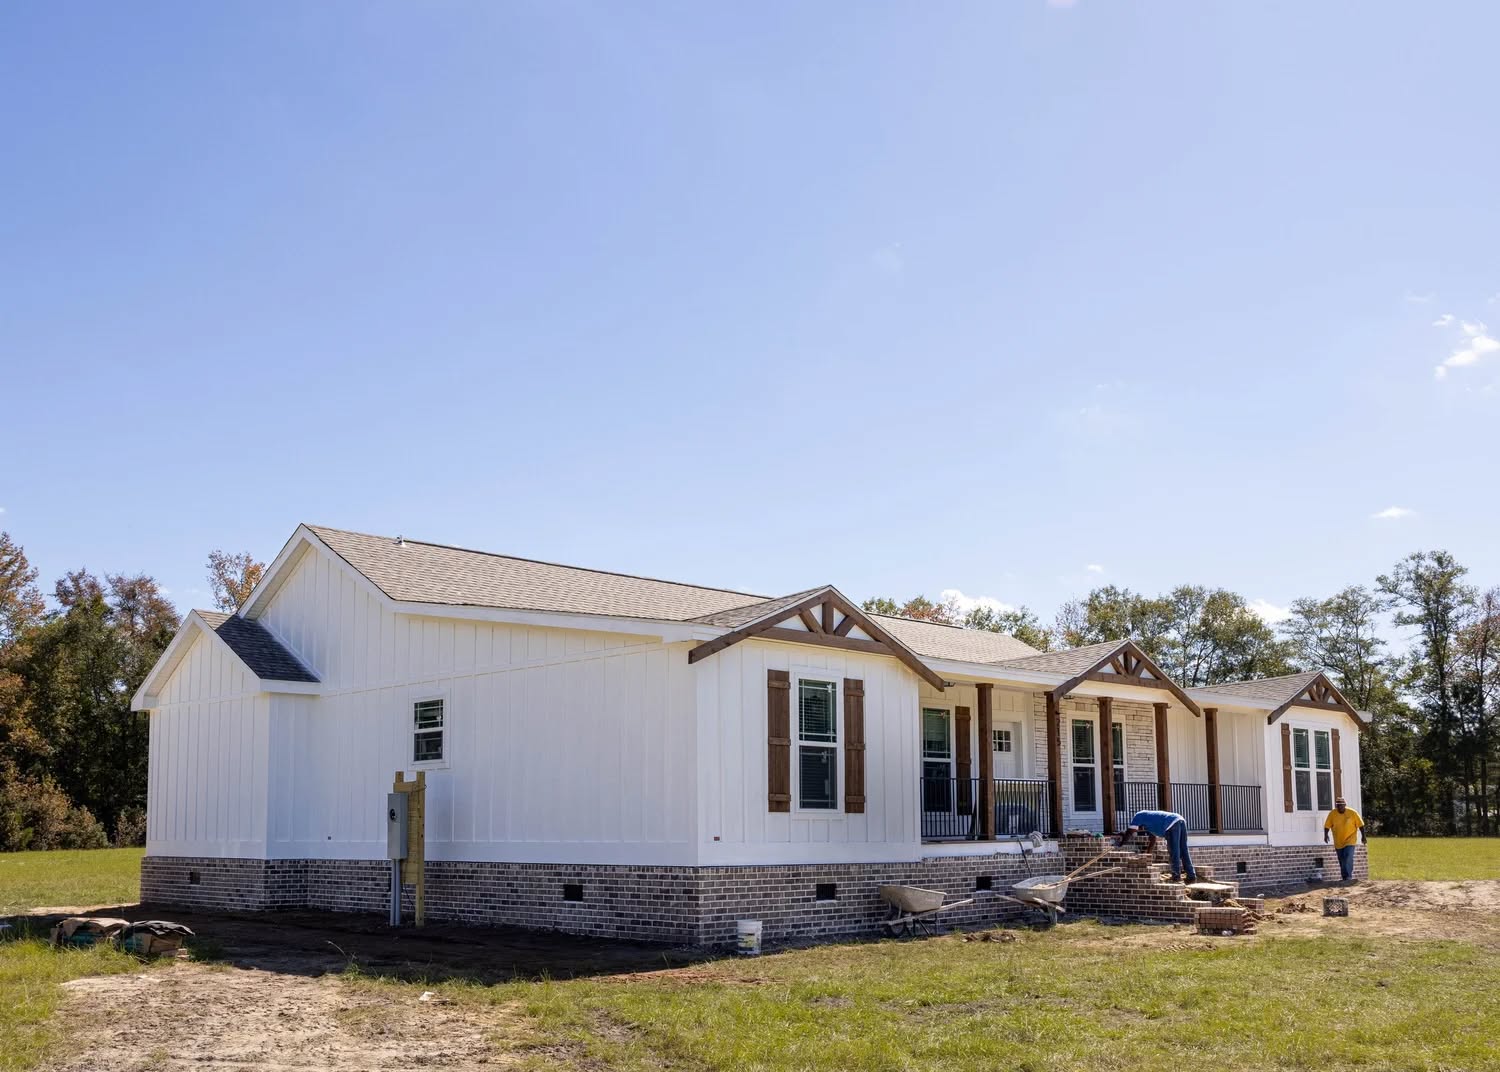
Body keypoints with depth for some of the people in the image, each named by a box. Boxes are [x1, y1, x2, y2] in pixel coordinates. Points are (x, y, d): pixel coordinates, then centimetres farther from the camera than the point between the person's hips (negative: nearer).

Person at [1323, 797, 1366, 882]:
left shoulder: (1352, 813, -8)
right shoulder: (1332, 814, -4)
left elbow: (1360, 825, -1)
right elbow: (1327, 825, -3)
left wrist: (1363, 836, -2)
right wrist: (1326, 835, -19)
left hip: (1350, 840, -3)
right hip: (1338, 842, 3)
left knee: (1348, 857, -20)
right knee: (1342, 860, 9)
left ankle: (1349, 876, -18)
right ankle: (1345, 878, 19)